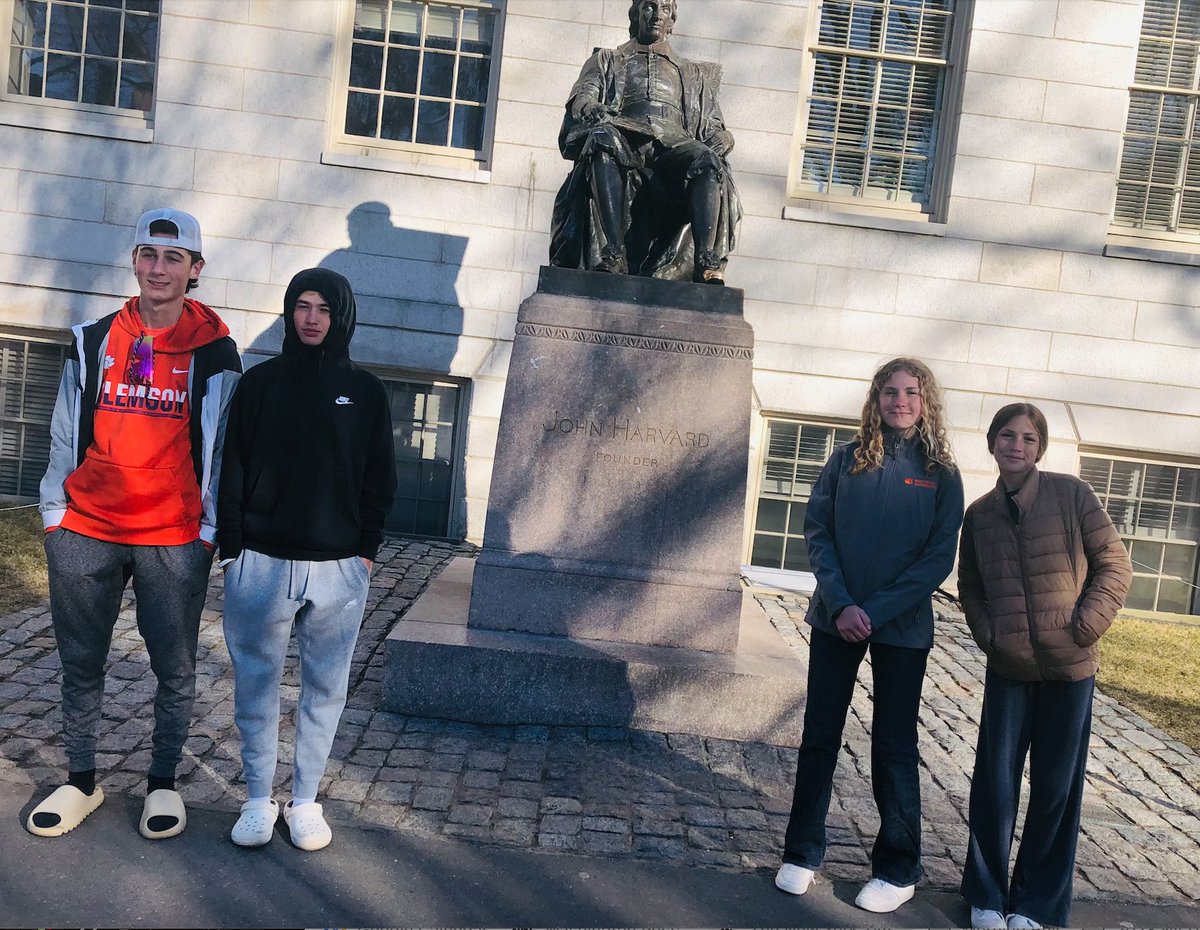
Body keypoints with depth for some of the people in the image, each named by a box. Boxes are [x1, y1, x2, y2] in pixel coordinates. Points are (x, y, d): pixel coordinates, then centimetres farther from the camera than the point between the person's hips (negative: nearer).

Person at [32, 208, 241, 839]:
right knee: (81, 663, 12)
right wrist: (56, 513, 7)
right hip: (86, 530, 3)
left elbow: (220, 448, 1)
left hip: (175, 539, -2)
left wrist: (211, 528, -1)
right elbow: (65, 436, 10)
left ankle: (163, 782, 24)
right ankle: (80, 781, 29)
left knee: (174, 668, 7)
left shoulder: (214, 354, -1)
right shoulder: (93, 342, 7)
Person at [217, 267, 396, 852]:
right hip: (261, 562, 0)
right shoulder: (260, 382, 5)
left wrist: (366, 549, 0)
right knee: (256, 683, 7)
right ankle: (258, 799, 22)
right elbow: (233, 468, 4)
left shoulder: (365, 391, 5)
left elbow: (379, 479, 7)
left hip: (339, 567, 0)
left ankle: (305, 799, 22)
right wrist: (231, 546, -3)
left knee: (325, 687, 7)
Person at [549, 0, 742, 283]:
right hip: (623, 136, -1)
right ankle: (612, 257, -51)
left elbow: (714, 127, 25)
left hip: (674, 142, 2)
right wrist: (593, 110, -15)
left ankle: (709, 267, -50)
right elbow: (581, 97, 11)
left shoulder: (693, 74, 36)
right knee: (604, 136, -39)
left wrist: (721, 139, -2)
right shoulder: (608, 60, 31)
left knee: (708, 160, -34)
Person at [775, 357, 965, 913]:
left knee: (894, 747, 7)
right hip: (835, 619, 1)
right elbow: (817, 532, -1)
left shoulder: (940, 474, -1)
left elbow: (939, 558, -6)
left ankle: (897, 870, 22)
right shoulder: (846, 460, 2)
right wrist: (842, 604, -14)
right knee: (819, 737, 8)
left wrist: (876, 611, -14)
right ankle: (802, 854, 22)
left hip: (902, 629, -1)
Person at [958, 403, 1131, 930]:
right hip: (1007, 668, 2)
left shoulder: (1071, 494, -5)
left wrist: (1084, 627, -12)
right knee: (994, 782, 5)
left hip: (1069, 668, -2)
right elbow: (970, 588, 12)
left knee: (1057, 787, 7)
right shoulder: (979, 514, 4)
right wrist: (987, 634, -3)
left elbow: (1113, 565, -3)